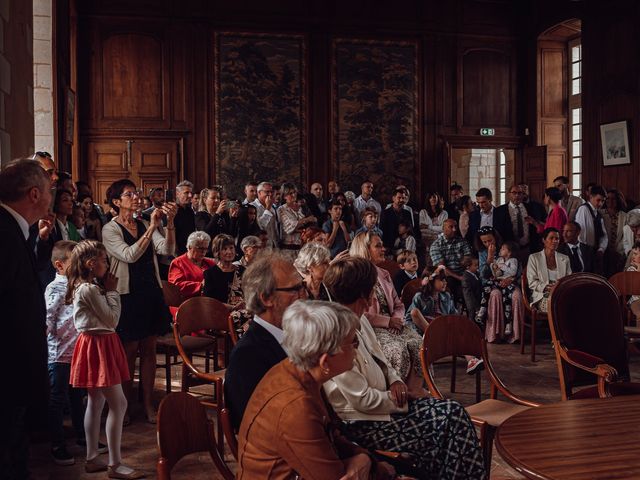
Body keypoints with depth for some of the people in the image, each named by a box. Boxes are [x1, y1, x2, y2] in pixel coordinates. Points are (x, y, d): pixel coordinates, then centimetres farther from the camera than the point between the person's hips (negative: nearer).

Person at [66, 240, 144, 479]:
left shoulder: (83, 287, 12)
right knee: (118, 403, -9)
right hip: (97, 346, -11)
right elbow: (112, 320, -15)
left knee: (96, 402, 14)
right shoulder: (90, 289, -18)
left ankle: (92, 459, 21)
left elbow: (106, 319, 13)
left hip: (97, 345, 11)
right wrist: (112, 291, -7)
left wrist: (108, 290, 4)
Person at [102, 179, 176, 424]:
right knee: (129, 350, 3)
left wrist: (169, 224, -22)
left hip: (151, 292, 5)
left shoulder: (145, 224, 7)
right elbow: (130, 255, -23)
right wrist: (152, 227, -26)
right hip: (128, 294, -4)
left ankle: (148, 404, 16)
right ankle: (125, 406, 17)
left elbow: (167, 250, -7)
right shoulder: (110, 229, -7)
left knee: (149, 349, 8)